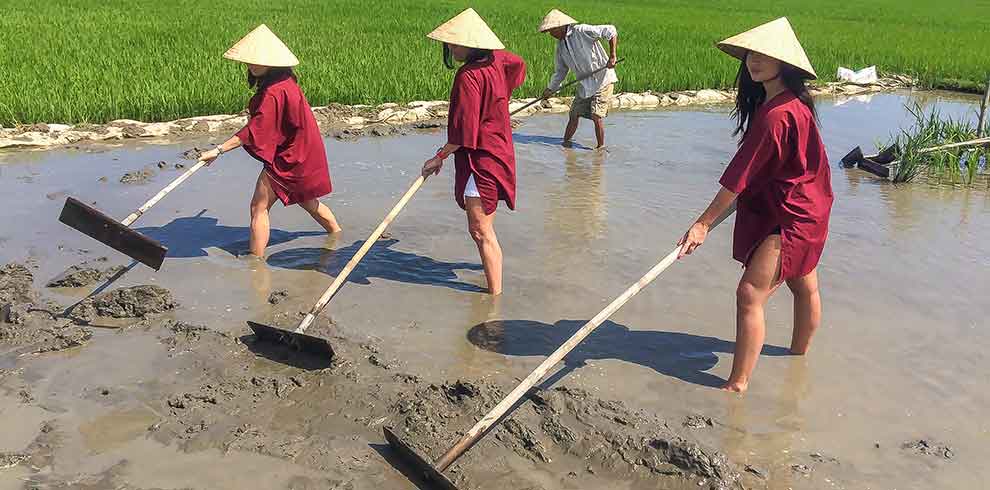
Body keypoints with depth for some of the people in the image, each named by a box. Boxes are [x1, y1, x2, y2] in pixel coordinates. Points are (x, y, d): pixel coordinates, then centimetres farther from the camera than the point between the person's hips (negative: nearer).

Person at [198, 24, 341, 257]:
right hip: (301, 154, 10)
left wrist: (219, 150, -28)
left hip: (287, 158, -10)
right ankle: (338, 234, 44)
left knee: (259, 207, -5)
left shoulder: (274, 92, -26)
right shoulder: (284, 81, 3)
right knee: (306, 201, 27)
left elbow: (254, 131, -29)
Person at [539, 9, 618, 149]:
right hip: (585, 85, 7)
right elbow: (560, 70, 21)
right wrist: (551, 89, 14)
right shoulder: (561, 45, 8)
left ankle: (601, 147, 2)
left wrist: (612, 56, -25)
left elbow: (611, 31, -19)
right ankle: (565, 143, 22)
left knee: (596, 116, -13)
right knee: (574, 114, 7)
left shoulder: (581, 31, -16)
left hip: (603, 80, -7)